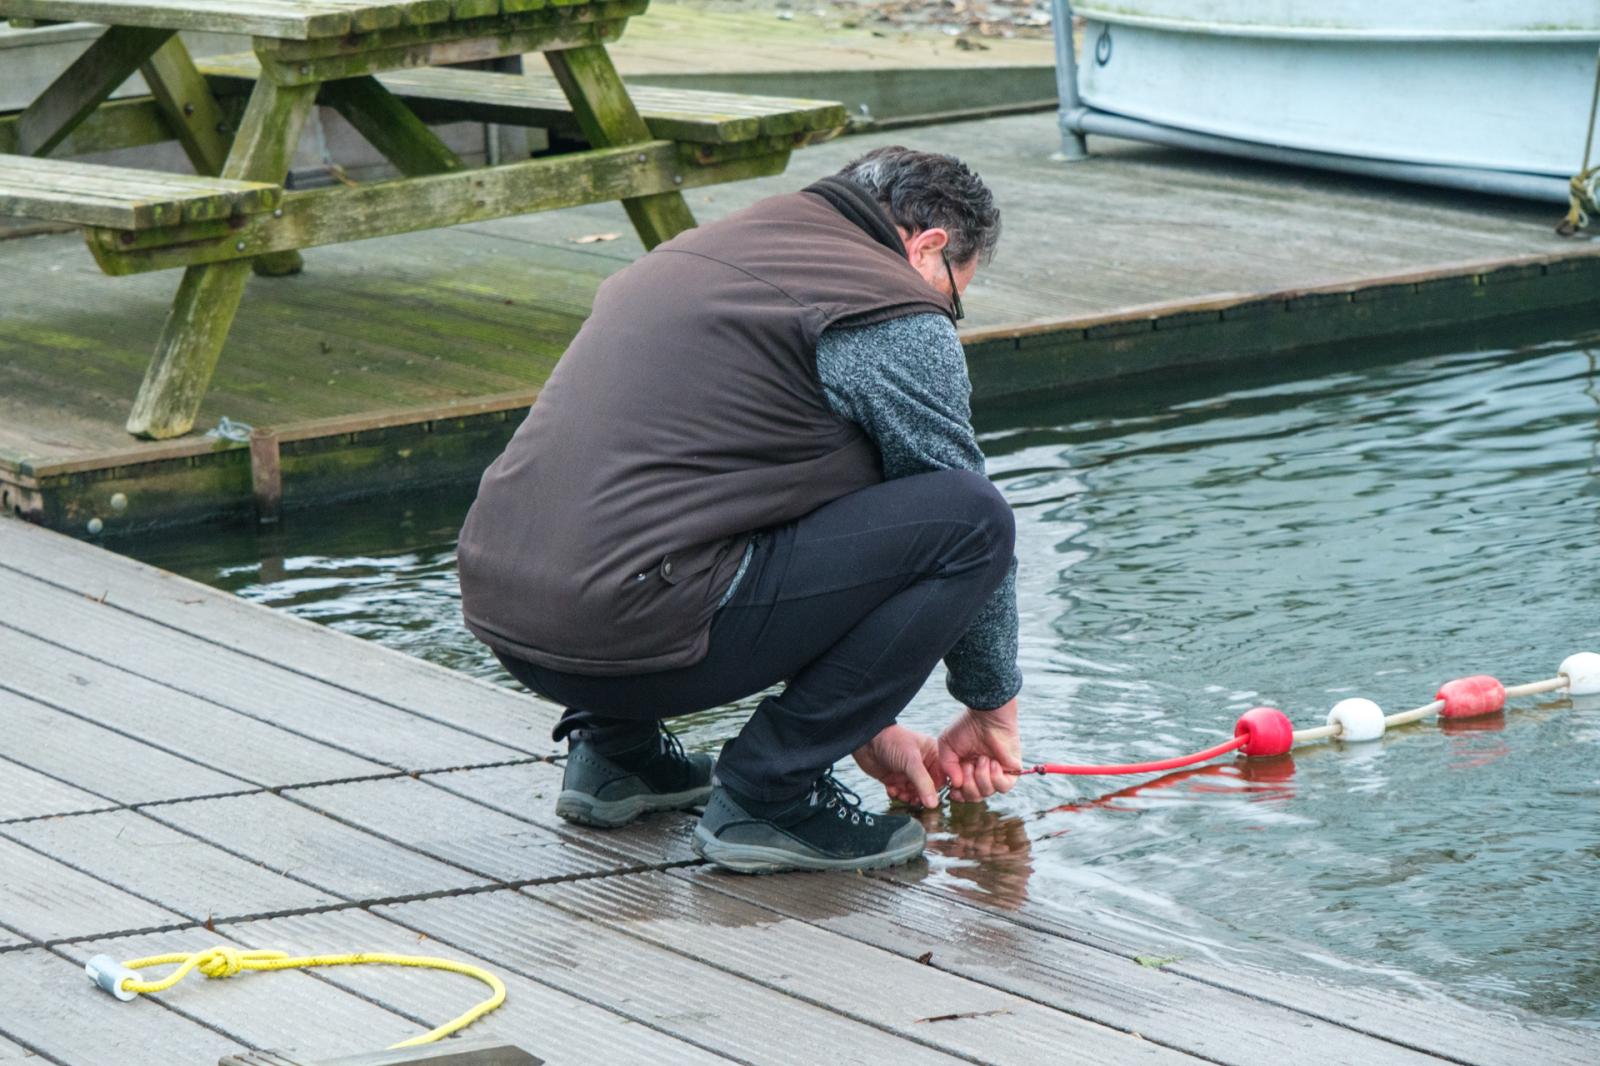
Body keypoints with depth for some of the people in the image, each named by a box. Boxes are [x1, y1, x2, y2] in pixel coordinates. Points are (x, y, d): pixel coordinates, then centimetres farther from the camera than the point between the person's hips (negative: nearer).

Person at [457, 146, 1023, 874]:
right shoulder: (893, 319, -2)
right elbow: (965, 523, 9)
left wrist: (863, 721, 35)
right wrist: (994, 706, 26)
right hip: (628, 634, -9)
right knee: (971, 521, -4)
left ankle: (614, 745, 21)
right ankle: (767, 794, -1)